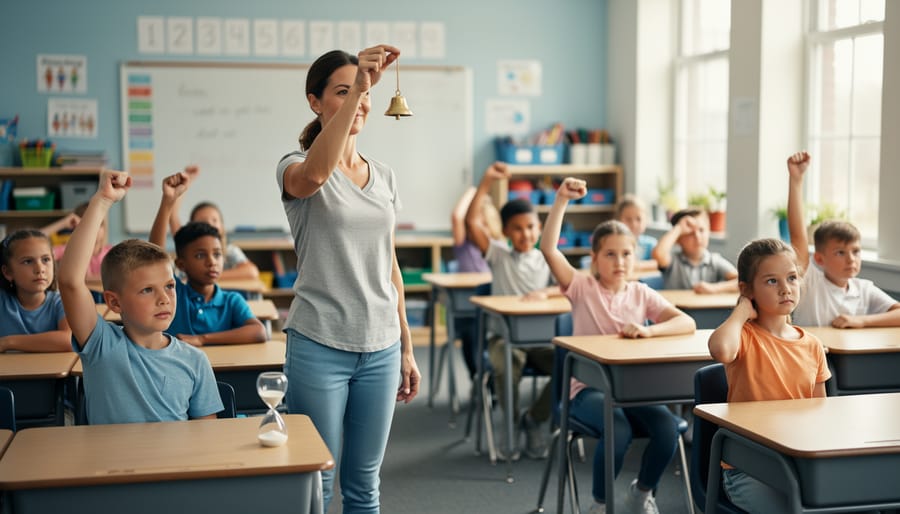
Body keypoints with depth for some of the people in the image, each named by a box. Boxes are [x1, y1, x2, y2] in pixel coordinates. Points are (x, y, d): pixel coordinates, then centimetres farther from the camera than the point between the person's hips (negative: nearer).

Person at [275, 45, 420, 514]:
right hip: (320, 346, -5)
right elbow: (315, 174, -33)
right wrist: (354, 89, -39)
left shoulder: (384, 175, 11)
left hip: (381, 347, 5)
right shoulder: (296, 167, -5)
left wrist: (406, 347, 15)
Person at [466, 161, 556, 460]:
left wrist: (545, 292, -24)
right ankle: (511, 423, -4)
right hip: (503, 335, -2)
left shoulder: (546, 260, 9)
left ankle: (534, 419, 1)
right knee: (507, 366, -36)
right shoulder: (498, 255, 4)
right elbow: (472, 222, -9)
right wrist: (487, 182, -14)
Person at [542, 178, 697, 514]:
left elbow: (687, 323, -7)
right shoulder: (582, 288, -2)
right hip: (588, 387, -3)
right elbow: (548, 248, -18)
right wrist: (562, 200, -26)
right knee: (619, 431, -33)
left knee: (668, 428, -25)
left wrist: (648, 330, -25)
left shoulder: (642, 294, 5)